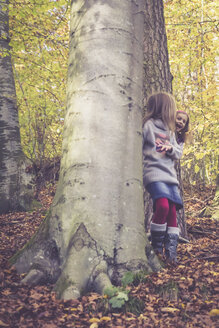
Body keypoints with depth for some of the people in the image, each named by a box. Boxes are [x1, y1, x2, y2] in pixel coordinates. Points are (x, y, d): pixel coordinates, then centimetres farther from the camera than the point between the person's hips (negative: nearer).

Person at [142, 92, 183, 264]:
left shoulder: (170, 130, 21)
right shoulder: (148, 125, 0)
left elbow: (179, 153, 17)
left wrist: (170, 148, -3)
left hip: (170, 175, 7)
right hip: (154, 173, -7)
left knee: (172, 212, -2)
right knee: (163, 206, -25)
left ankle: (171, 253, 4)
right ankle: (157, 247, -7)